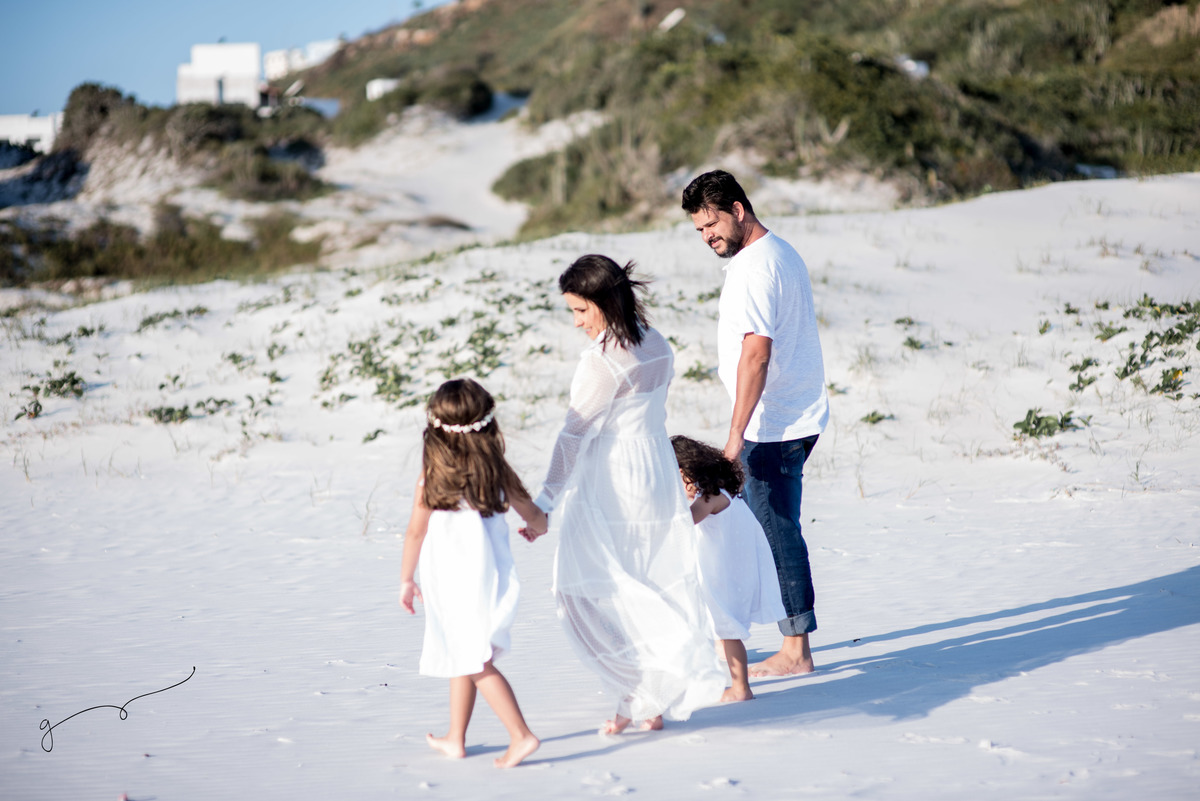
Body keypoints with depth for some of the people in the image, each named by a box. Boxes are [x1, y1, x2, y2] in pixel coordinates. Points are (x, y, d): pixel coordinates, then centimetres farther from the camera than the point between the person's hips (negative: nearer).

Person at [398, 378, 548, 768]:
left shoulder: (431, 478, -13)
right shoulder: (498, 471, -2)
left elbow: (416, 533, -7)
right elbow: (534, 516, 9)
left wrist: (406, 580, 6)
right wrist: (539, 524, 33)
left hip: (454, 584, -5)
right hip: (491, 577, 5)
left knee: (477, 665, -3)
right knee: (462, 660, 18)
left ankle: (522, 735, -12)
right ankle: (455, 738, 26)